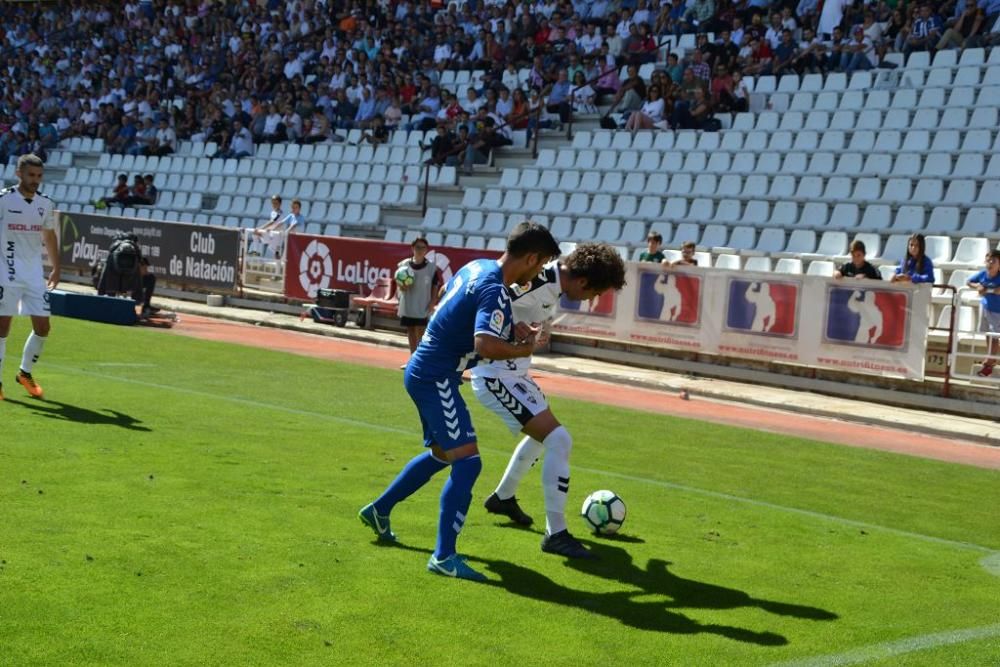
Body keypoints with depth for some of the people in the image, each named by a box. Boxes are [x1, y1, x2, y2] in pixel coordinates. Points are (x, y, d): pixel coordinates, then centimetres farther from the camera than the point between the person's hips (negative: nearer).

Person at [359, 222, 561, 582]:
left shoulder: (477, 267, 7)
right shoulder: (495, 290, -22)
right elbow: (486, 345, -35)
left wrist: (510, 329, 12)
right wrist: (522, 349, -16)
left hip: (424, 373, 10)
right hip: (436, 379, -10)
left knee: (441, 454, 25)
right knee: (467, 461, -13)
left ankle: (379, 510, 40)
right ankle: (443, 557, -13)